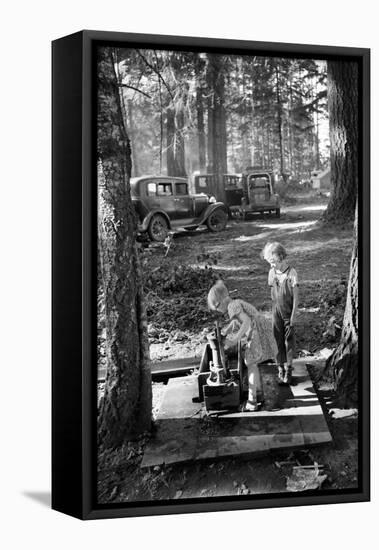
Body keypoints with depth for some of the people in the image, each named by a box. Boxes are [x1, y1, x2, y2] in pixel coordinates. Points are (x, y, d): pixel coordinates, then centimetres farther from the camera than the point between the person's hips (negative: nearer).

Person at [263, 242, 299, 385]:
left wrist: (293, 316, -10)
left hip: (288, 312, -3)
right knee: (278, 341, 6)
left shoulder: (291, 273, -14)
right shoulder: (272, 272, -3)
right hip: (276, 311, 3)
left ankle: (288, 369, 17)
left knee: (289, 340, 5)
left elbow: (296, 296, -10)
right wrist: (274, 310, 4)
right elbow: (272, 292, 6)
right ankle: (281, 369, 16)